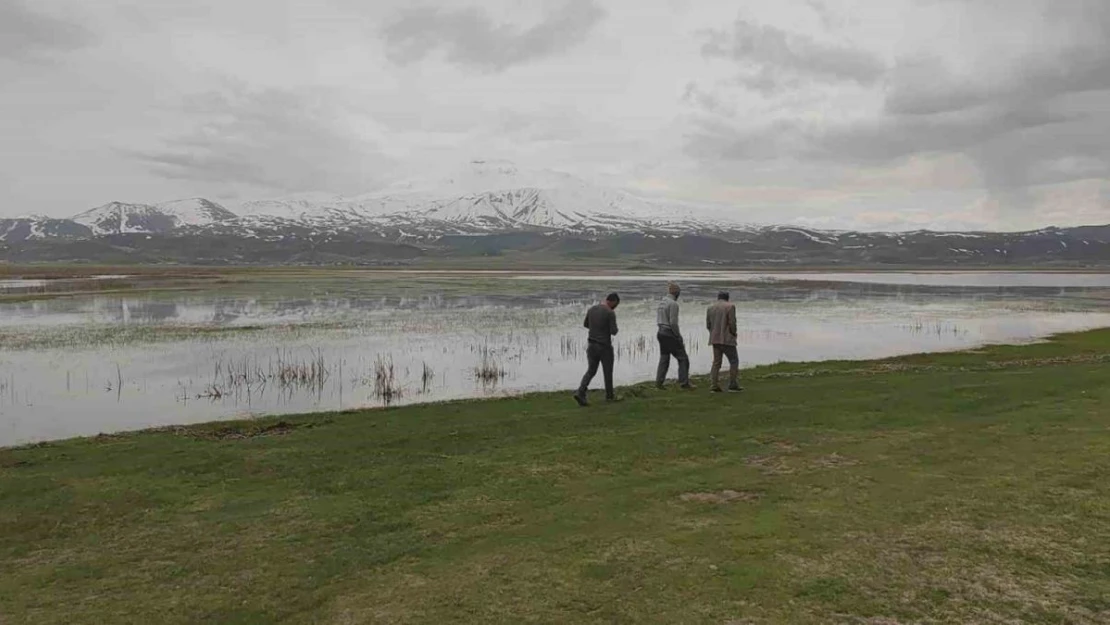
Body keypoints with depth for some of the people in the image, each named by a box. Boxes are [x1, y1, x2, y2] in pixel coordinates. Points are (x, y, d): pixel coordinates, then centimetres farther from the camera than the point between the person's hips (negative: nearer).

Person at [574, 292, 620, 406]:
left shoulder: (591, 310, 4)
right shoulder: (610, 313, -16)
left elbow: (586, 325, 18)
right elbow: (614, 332, -18)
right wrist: (612, 326, 3)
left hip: (592, 345, 5)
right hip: (605, 346, -5)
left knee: (591, 371, 10)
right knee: (608, 371, 13)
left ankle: (580, 393, -7)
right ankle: (609, 395, 28)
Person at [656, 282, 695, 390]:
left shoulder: (661, 303, 12)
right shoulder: (673, 304, -15)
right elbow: (673, 323, -20)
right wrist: (679, 336, -12)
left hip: (661, 333, 9)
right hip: (670, 334, -9)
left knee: (664, 358, 13)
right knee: (683, 358, 0)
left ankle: (659, 382, 10)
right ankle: (684, 382, -1)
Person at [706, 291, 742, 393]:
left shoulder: (710, 308, 9)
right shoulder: (730, 306, -7)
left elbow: (708, 325, 8)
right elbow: (732, 322, -13)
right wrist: (734, 334, 4)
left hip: (715, 339, 6)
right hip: (727, 339, -6)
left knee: (716, 362, 10)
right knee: (734, 361, 3)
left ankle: (714, 386, 4)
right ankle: (733, 385, -1)